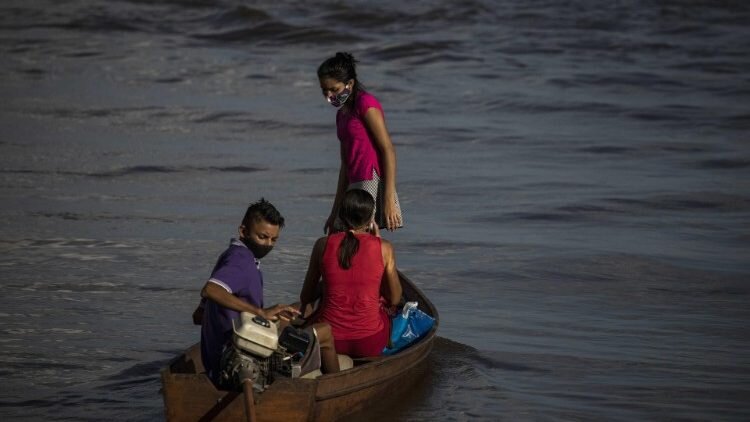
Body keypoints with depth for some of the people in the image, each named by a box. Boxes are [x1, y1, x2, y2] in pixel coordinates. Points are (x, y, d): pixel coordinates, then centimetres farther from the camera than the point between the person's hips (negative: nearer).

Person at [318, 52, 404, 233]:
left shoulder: (366, 104, -6)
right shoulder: (342, 114, 21)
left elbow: (388, 150, -13)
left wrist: (389, 199, -20)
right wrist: (335, 212, 23)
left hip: (372, 183, -9)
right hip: (356, 187, 9)